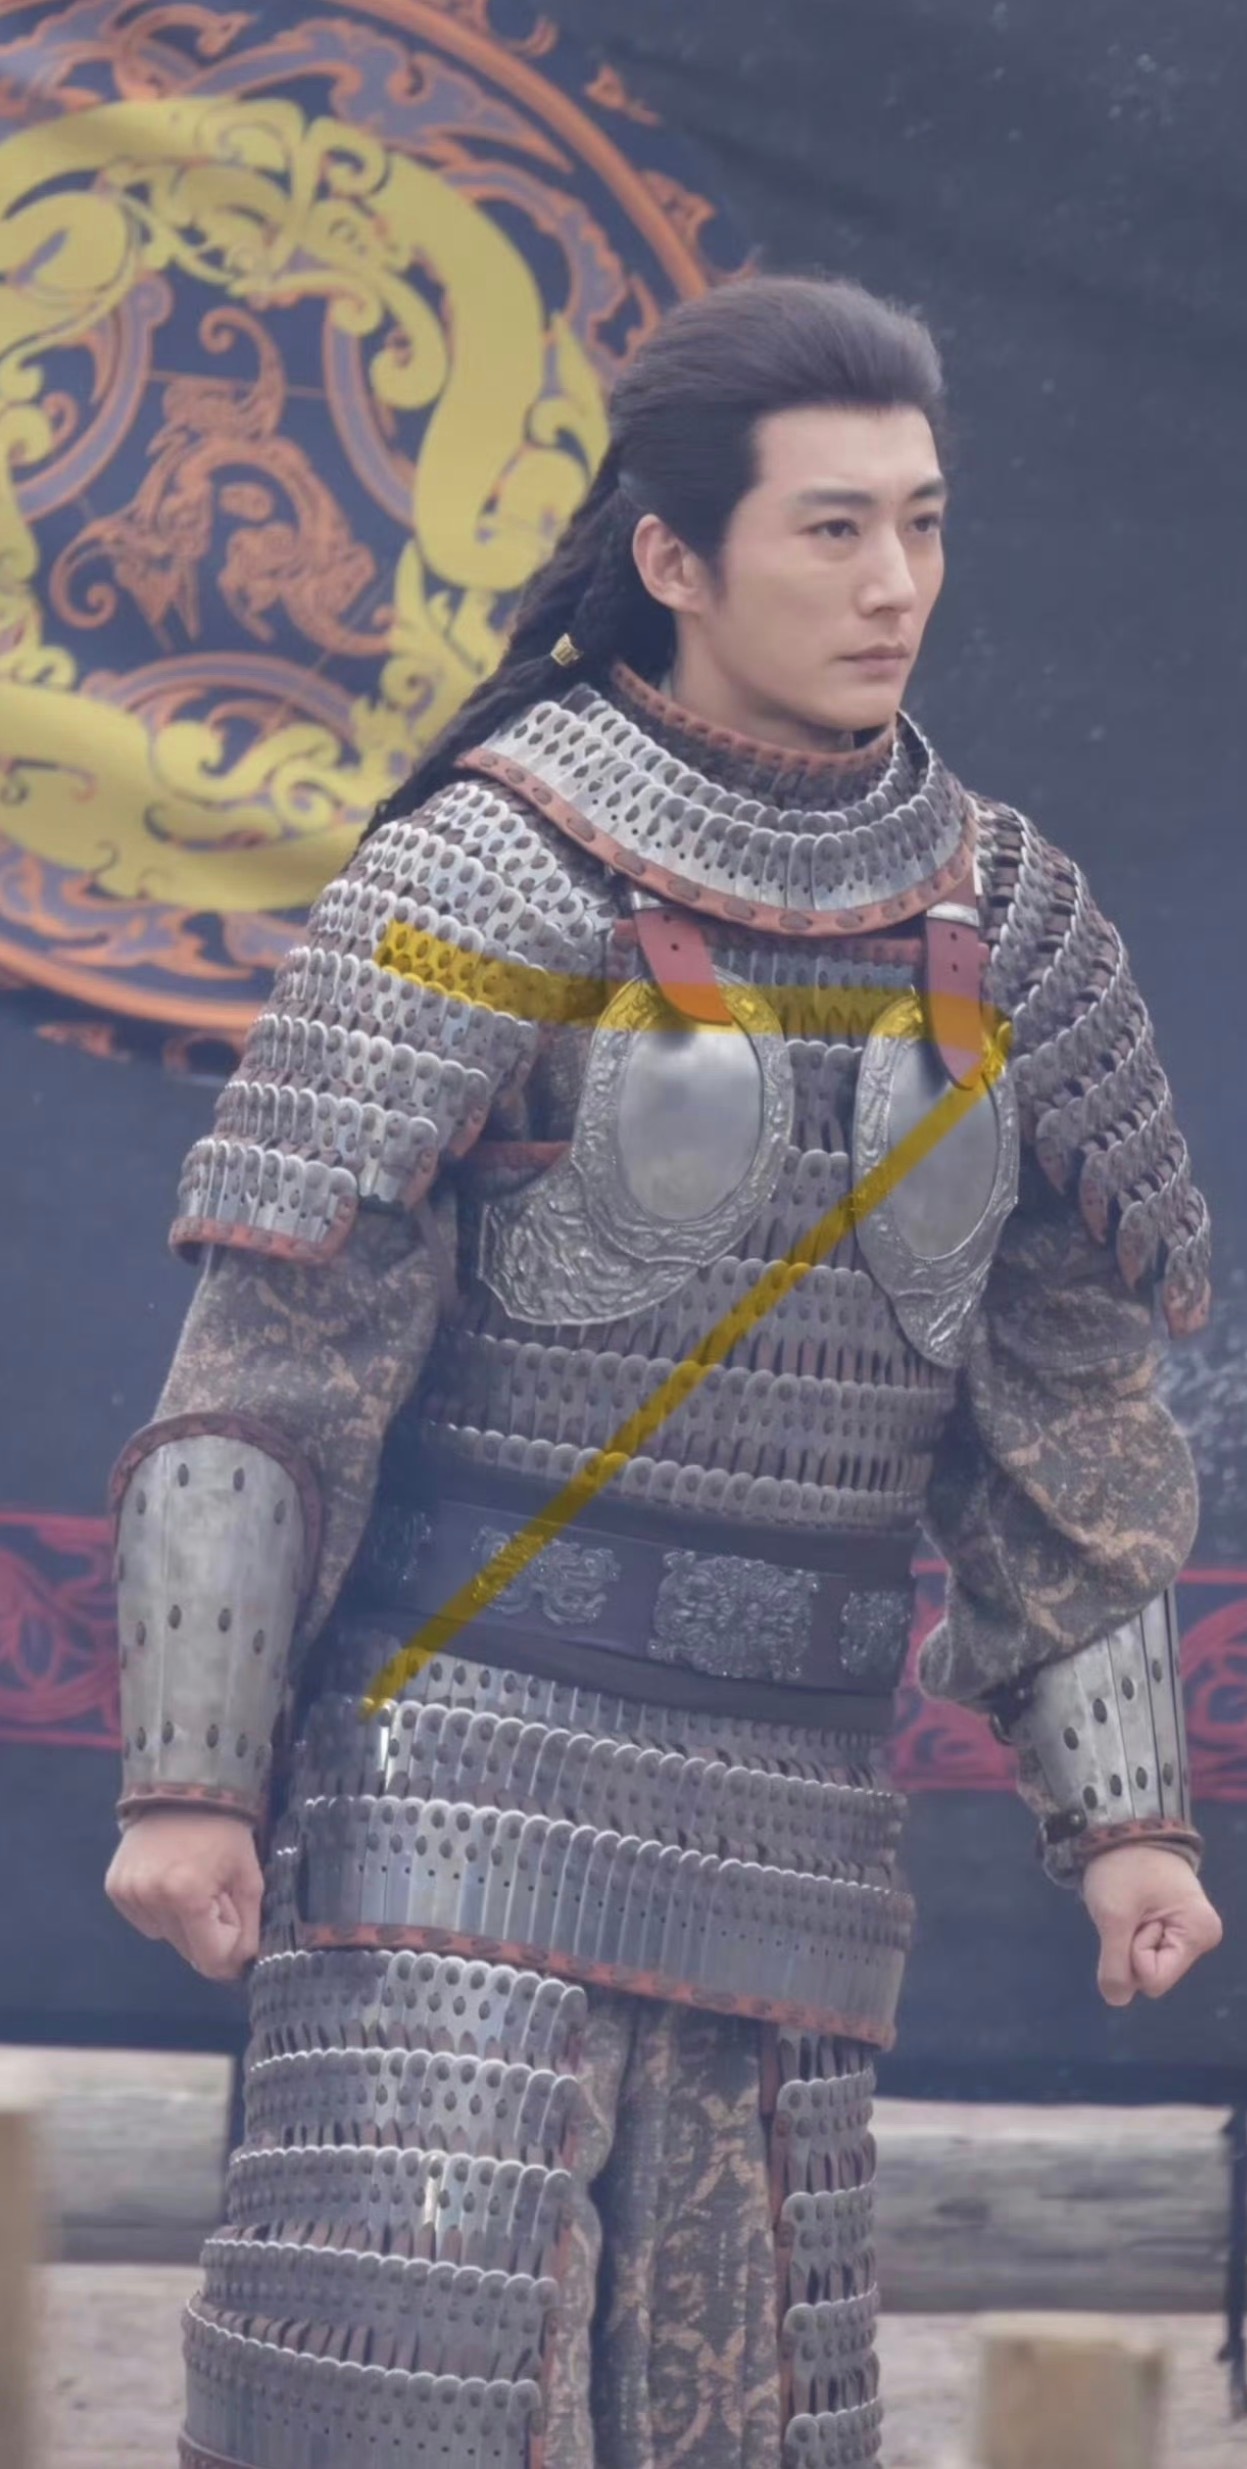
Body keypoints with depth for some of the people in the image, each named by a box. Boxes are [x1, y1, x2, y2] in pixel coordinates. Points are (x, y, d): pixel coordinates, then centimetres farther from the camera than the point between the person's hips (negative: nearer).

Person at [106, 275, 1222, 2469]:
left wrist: (1120, 1802, 10)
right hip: (471, 1740, -5)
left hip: (783, 1787, 5)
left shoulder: (997, 921, 8)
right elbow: (272, 1345, -7)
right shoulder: (494, 879, -6)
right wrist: (188, 1772, -11)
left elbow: (1065, 1390, 14)